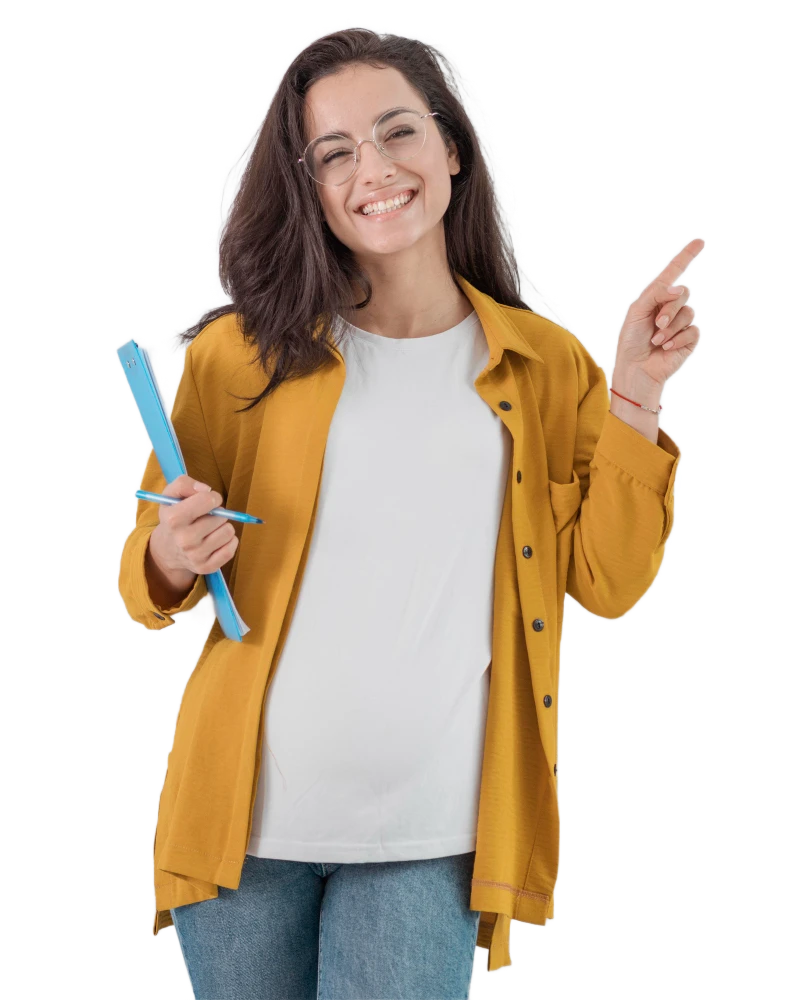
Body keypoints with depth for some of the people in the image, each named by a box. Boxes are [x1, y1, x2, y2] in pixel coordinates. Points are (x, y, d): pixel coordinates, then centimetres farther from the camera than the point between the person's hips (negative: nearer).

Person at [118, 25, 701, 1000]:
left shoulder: (544, 364, 6)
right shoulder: (244, 354, 4)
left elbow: (608, 582, 1)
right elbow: (145, 574, 9)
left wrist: (634, 398, -7)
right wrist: (172, 561, -14)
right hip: (248, 810, 1)